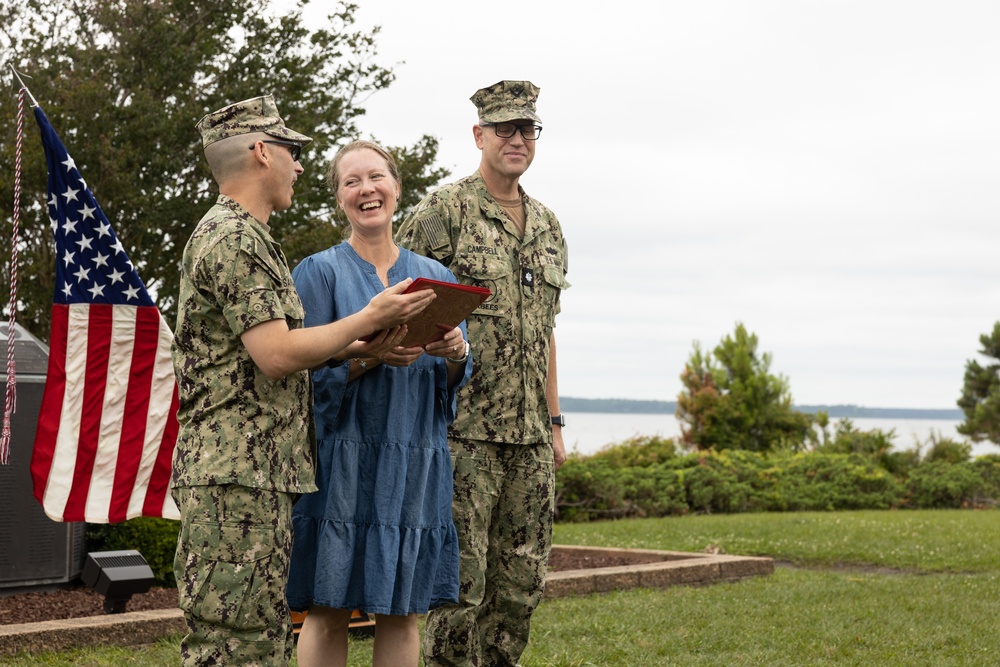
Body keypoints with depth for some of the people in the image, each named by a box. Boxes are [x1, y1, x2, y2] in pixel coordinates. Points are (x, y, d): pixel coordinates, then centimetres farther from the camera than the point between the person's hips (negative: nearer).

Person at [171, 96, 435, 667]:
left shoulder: (243, 236, 23)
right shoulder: (235, 239, -12)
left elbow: (279, 353, 21)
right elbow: (276, 355, -19)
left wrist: (366, 348, 8)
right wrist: (370, 319, -10)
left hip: (261, 472, 11)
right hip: (237, 470, -11)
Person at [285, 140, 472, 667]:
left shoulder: (435, 277, 13)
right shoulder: (319, 272, 2)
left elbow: (457, 381, 14)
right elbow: (306, 372, -5)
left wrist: (455, 354, -9)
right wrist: (371, 357, -21)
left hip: (415, 463, 3)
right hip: (341, 464, -3)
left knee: (402, 612, 5)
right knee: (327, 612, -2)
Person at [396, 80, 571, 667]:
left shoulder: (547, 226, 15)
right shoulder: (442, 212, -5)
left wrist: (555, 423, 16)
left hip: (531, 440, 6)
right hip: (464, 433, -6)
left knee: (522, 583, 10)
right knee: (459, 582, -3)